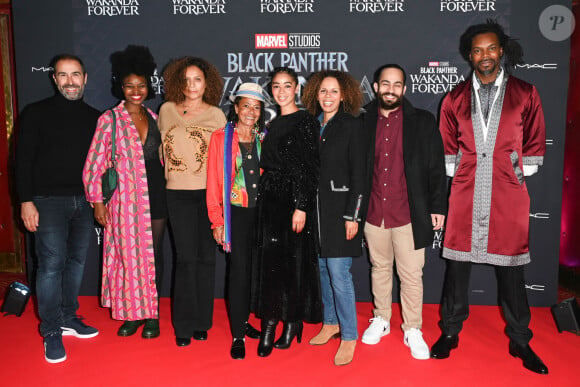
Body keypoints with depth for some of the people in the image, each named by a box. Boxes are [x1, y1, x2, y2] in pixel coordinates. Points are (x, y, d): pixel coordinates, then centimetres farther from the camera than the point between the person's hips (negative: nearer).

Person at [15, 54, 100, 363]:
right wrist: (26, 201, -10)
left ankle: (68, 319, 26)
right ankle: (52, 332, 7)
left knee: (76, 262, 10)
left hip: (84, 201, 4)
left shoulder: (94, 117, 10)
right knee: (51, 264, -5)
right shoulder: (36, 113, -1)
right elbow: (23, 160, -4)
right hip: (48, 201, -4)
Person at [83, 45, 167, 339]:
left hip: (155, 196, 3)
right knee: (129, 255, 3)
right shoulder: (110, 119, -1)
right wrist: (96, 200, -6)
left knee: (153, 255, 7)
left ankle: (151, 315, 20)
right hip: (124, 198, -3)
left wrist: (166, 190, 9)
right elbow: (95, 163, -2)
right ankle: (132, 314, 20)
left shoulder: (155, 119, 10)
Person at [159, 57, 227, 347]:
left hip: (210, 192, 0)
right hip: (179, 193, 0)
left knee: (206, 257, 5)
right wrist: (167, 175, 11)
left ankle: (202, 322, 19)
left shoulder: (216, 114, 5)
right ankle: (184, 325, 12)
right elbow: (159, 146, 15)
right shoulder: (167, 110, 7)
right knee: (186, 258, -1)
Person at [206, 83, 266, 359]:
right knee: (239, 270, -3)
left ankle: (243, 321, 29)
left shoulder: (264, 139, 8)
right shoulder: (221, 138, -1)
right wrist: (217, 221, -6)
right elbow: (213, 183, -2)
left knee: (252, 269, 11)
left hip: (261, 213, 4)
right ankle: (237, 336, 7)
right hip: (236, 213, -3)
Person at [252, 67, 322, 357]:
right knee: (269, 259, 7)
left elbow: (310, 167, -11)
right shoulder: (272, 123, 15)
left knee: (294, 260, 1)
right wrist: (264, 194, 10)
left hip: (295, 199, -6)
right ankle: (269, 323, 16)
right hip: (269, 198, 7)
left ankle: (294, 322, 15)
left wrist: (301, 206, -17)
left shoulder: (306, 121, -6)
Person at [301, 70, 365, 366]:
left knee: (338, 272, -7)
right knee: (322, 267, 12)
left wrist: (352, 215, -13)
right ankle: (330, 322, 30)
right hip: (315, 207, 6)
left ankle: (349, 336, 7)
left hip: (339, 207, -5)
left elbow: (358, 174, -9)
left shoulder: (351, 125, -5)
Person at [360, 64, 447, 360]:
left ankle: (413, 330, 22)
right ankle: (381, 319, 34)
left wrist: (438, 207, -2)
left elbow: (436, 168, 1)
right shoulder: (364, 122, 5)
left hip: (409, 214, -2)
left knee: (411, 275, 4)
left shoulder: (422, 122, 0)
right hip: (373, 213, 2)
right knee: (379, 268, 16)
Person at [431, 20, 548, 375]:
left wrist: (515, 173, 4)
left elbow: (535, 145, 9)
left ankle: (520, 340, 24)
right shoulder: (456, 98, 7)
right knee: (457, 266, 8)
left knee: (511, 269, 7)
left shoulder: (525, 95, 4)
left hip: (508, 199, -1)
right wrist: (460, 176, 7)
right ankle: (450, 332, 23)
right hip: (465, 197, 1)